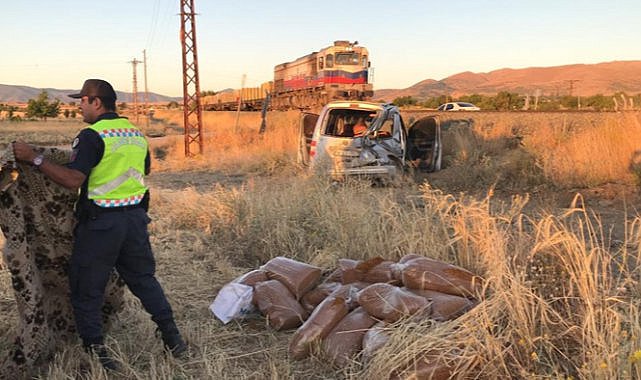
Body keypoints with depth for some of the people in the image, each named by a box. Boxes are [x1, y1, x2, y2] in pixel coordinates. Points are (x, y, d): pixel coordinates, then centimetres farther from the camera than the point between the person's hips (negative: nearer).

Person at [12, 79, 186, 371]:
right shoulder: (136, 133, 8)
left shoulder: (92, 136, -14)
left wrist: (34, 158, -17)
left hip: (101, 221, -7)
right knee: (143, 278, 19)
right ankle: (172, 338, 22)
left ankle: (95, 353, 14)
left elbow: (73, 180, -24)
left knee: (87, 289, 9)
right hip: (136, 216, 7)